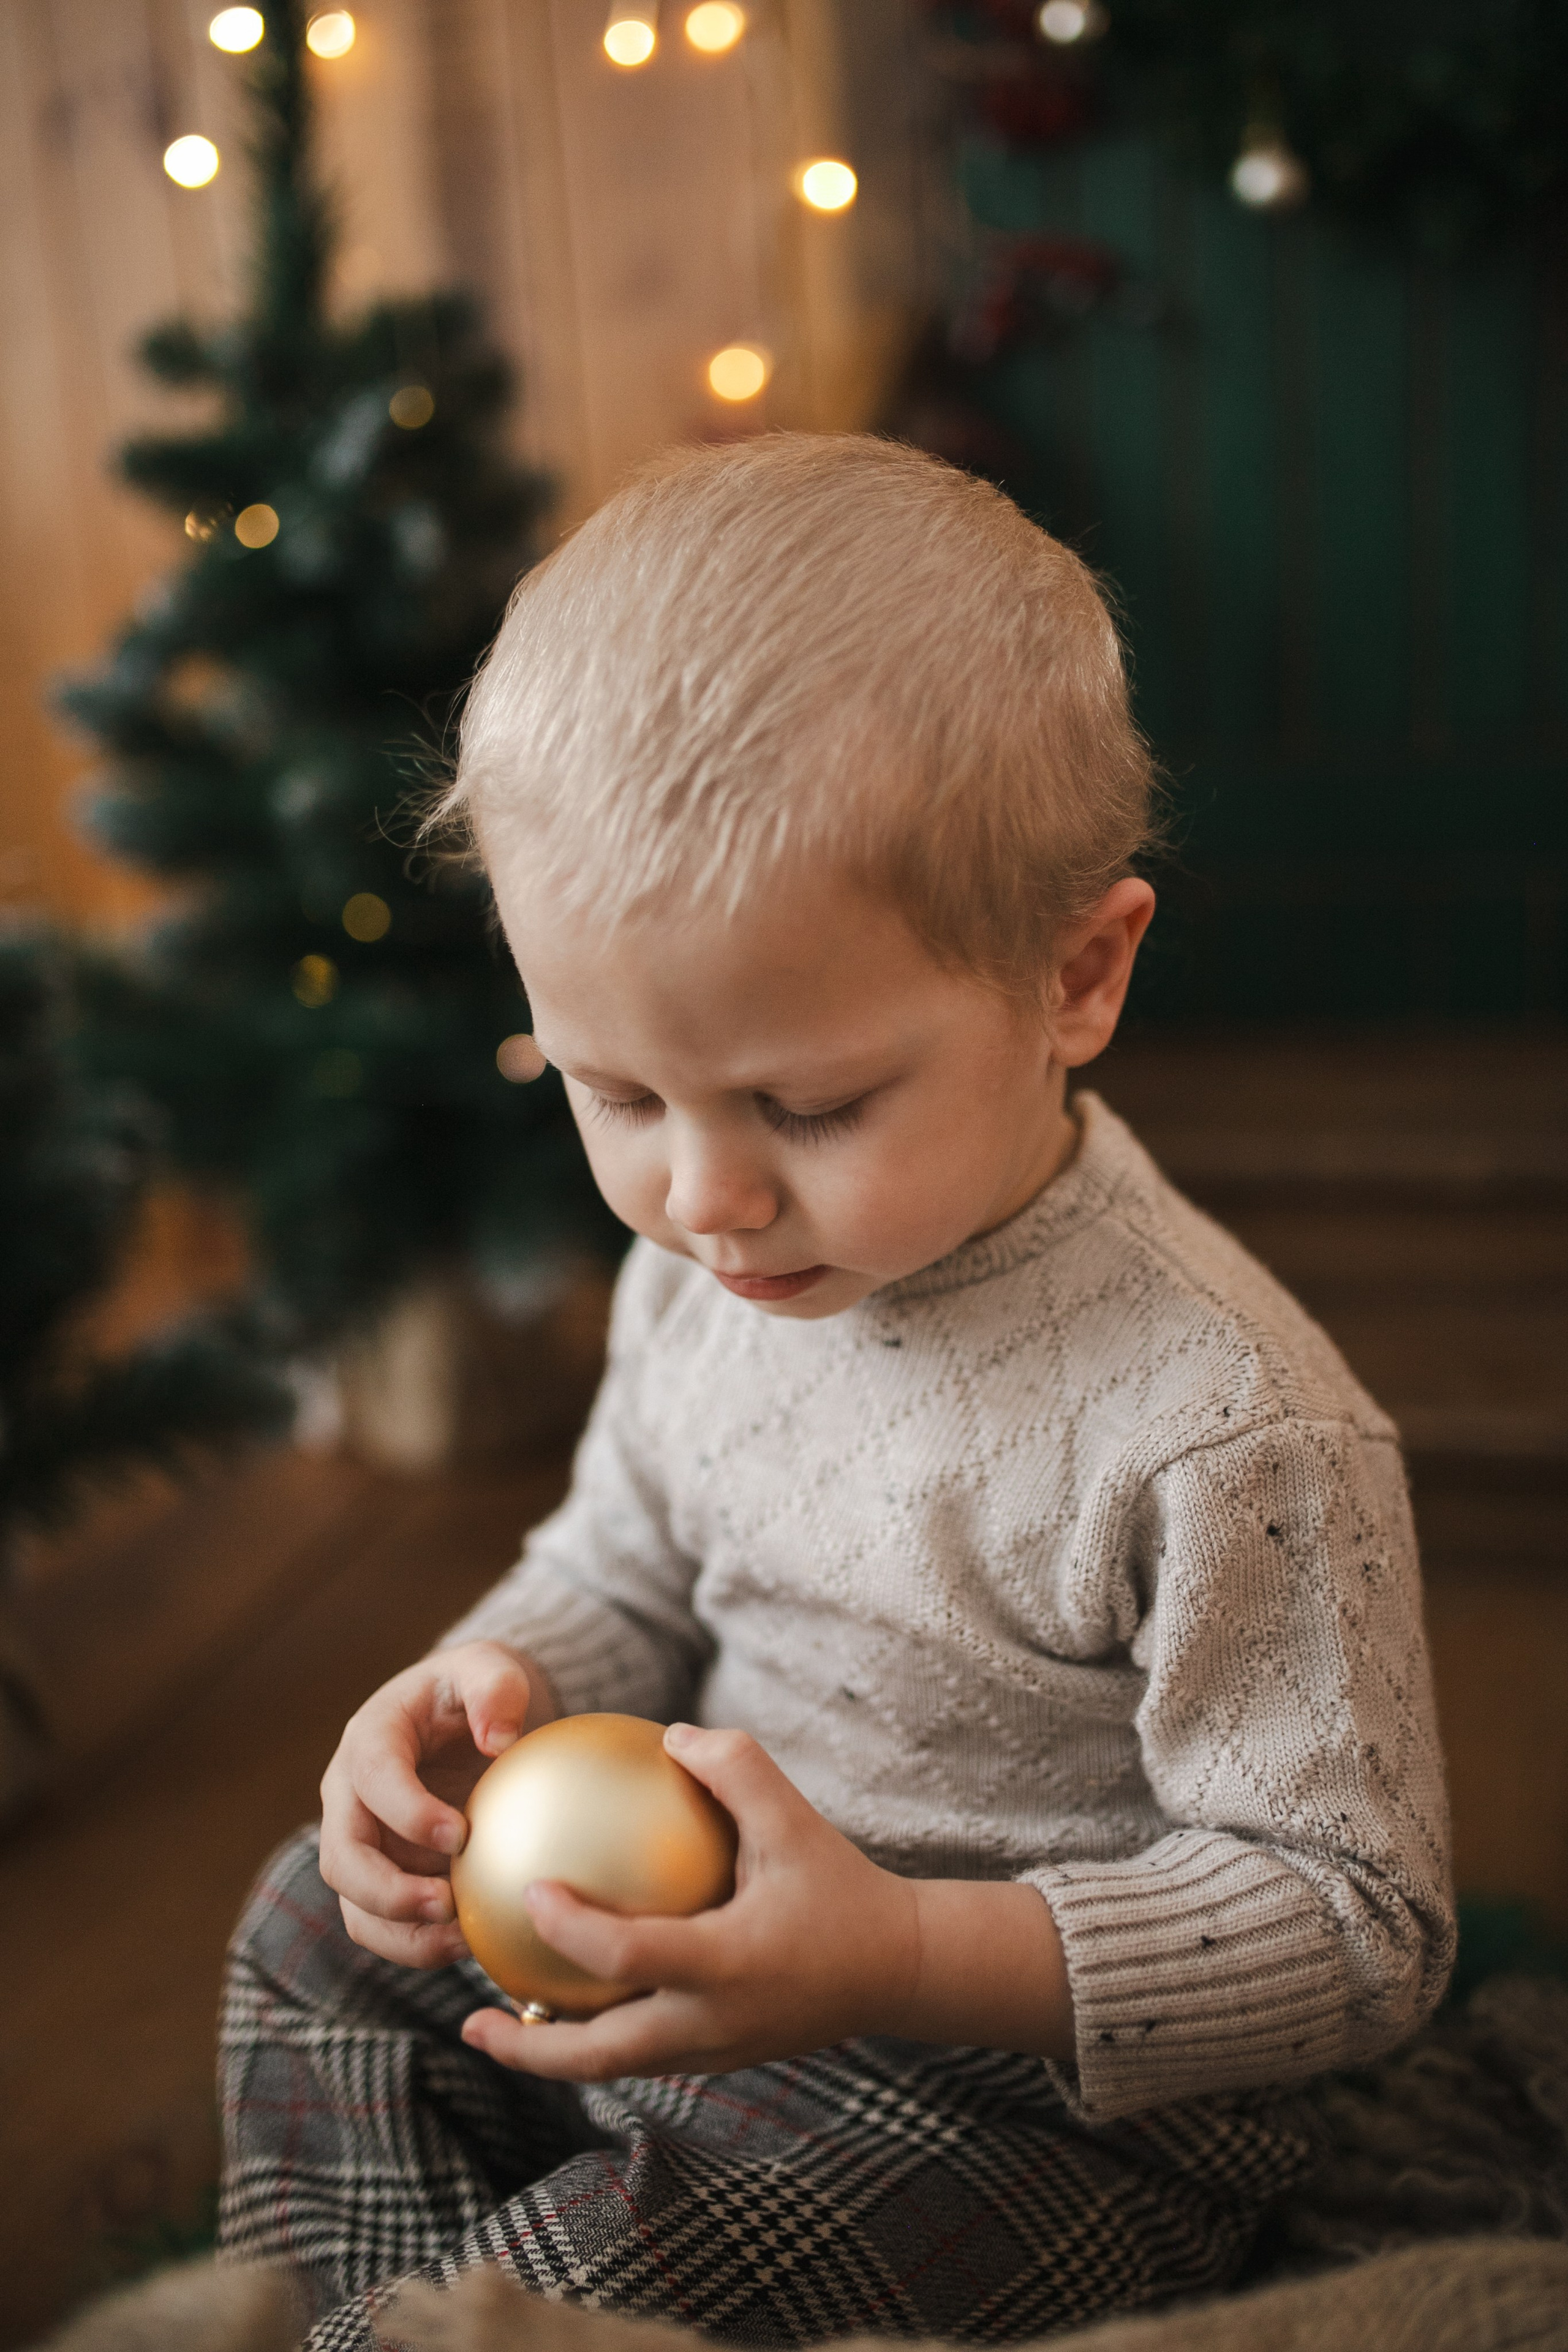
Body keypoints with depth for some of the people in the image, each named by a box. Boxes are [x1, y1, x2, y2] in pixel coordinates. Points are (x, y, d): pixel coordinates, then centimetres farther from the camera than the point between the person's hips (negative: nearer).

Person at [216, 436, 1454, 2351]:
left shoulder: (1227, 1425, -29)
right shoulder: (702, 1264, -7)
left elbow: (1356, 1927, -22)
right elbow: (627, 1569, 11)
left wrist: (900, 1958, -36)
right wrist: (494, 1693, -13)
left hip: (1057, 2068, -6)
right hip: (695, 1929, 7)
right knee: (321, 1935, 15)